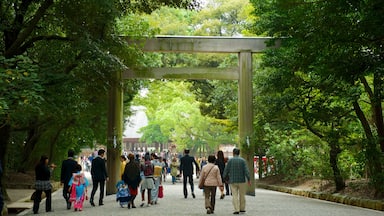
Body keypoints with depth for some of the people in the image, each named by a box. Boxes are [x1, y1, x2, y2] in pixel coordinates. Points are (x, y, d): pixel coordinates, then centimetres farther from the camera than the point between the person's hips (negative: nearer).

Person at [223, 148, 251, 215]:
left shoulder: (230, 160, -2)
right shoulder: (242, 160, -3)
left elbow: (226, 170, 0)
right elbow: (246, 170, -9)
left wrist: (225, 177, 17)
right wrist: (249, 179, -6)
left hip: (233, 181, 0)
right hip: (241, 180, 1)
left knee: (235, 196, 1)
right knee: (242, 195, 13)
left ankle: (237, 210, -6)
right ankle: (242, 209, 20)